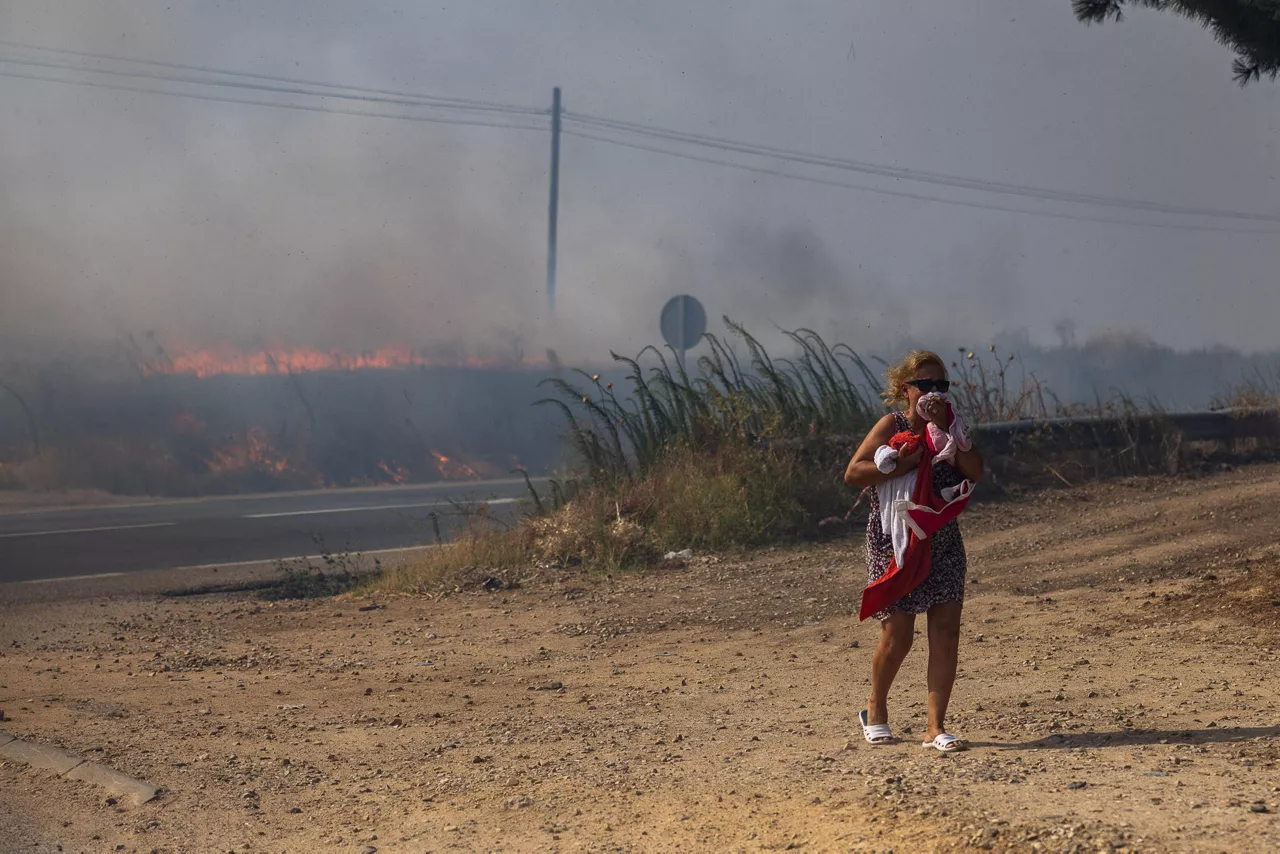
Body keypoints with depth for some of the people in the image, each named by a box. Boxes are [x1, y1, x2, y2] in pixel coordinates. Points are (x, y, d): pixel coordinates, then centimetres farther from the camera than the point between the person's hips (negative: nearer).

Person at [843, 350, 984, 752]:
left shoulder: (948, 427, 8)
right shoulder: (893, 425, -7)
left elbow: (975, 472, -7)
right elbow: (854, 473, -17)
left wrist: (944, 429, -13)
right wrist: (909, 460, -23)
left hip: (944, 543, 5)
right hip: (895, 543, -5)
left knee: (946, 632, -4)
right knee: (898, 635, -2)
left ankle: (935, 726, 0)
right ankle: (876, 710, 24)